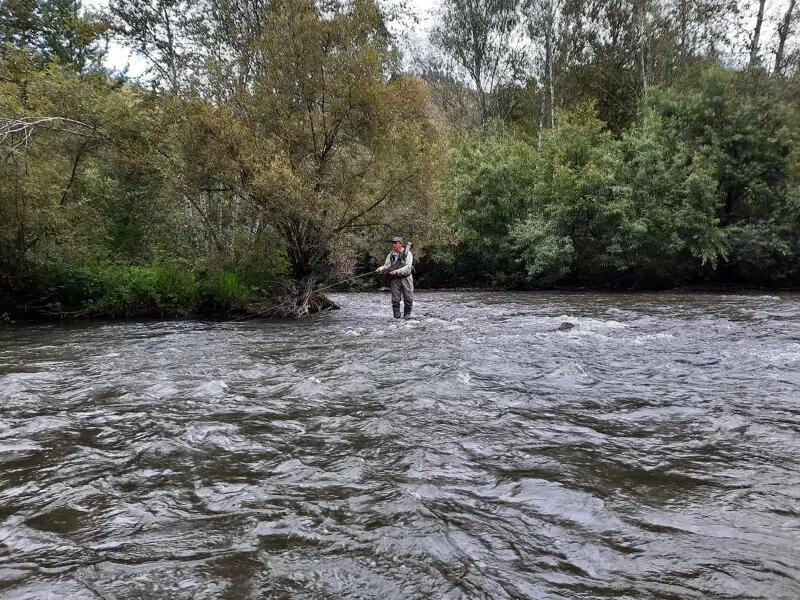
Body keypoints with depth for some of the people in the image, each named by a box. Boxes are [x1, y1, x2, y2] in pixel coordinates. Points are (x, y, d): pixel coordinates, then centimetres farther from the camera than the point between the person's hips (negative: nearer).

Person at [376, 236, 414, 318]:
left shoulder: (407, 253, -6)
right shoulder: (391, 255, 7)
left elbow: (408, 267, -16)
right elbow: (386, 266, 4)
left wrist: (397, 271, -28)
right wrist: (380, 269, -18)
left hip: (406, 278, -3)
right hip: (395, 279, 3)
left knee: (408, 298, 0)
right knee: (395, 298, 1)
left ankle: (407, 313, 14)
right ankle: (396, 314, 10)